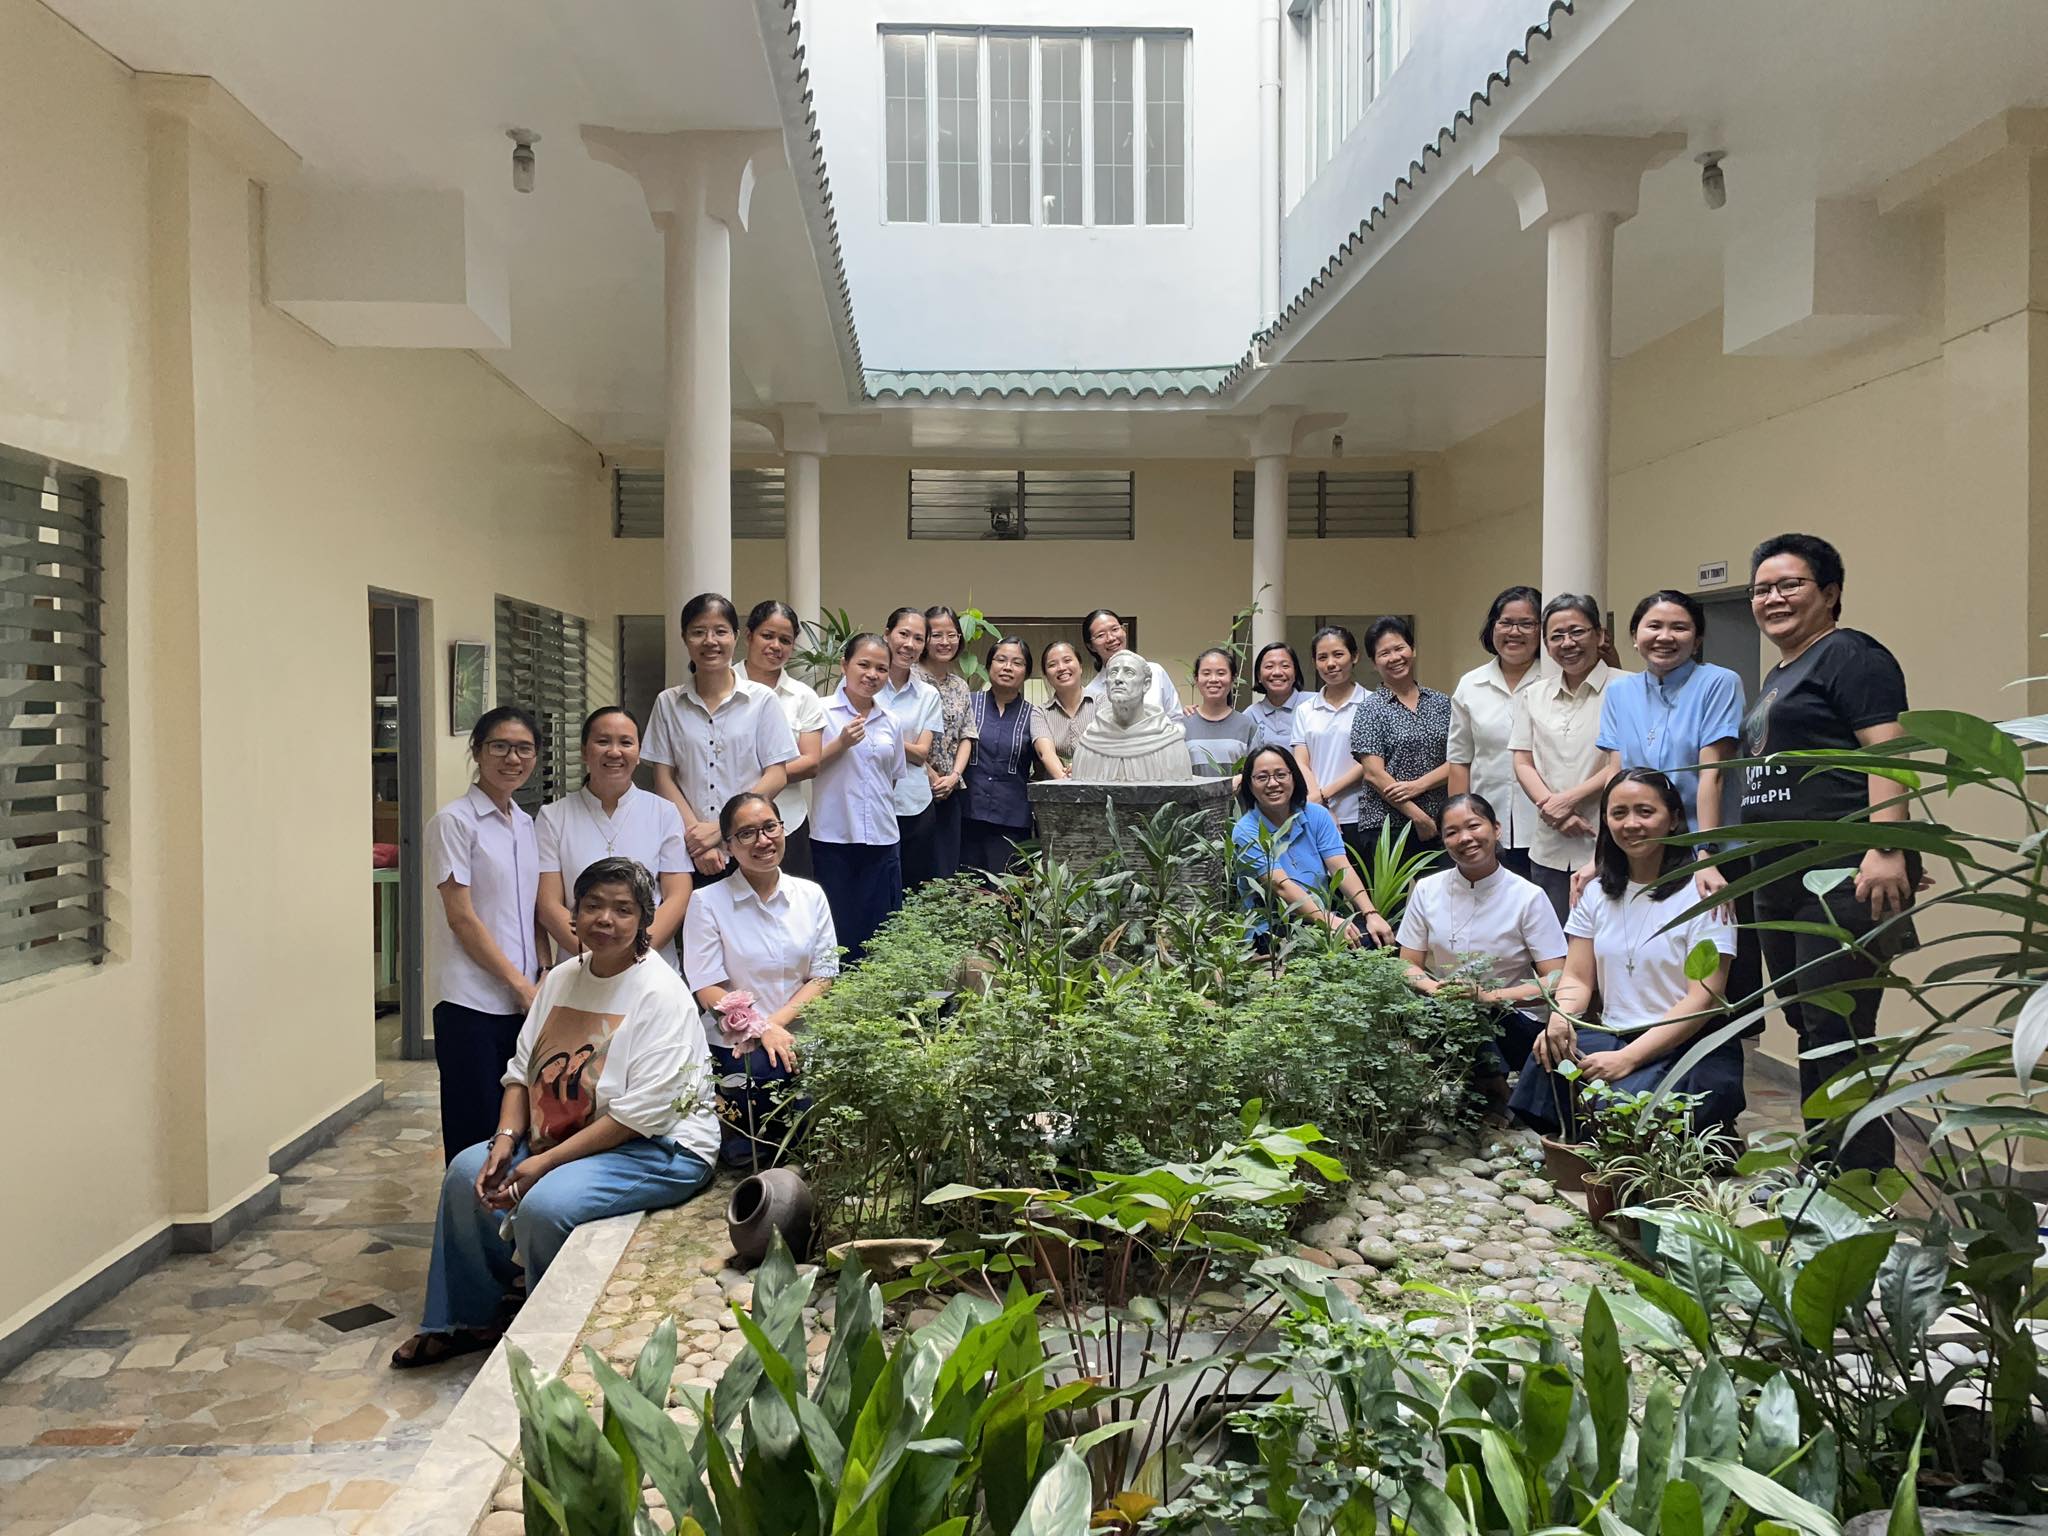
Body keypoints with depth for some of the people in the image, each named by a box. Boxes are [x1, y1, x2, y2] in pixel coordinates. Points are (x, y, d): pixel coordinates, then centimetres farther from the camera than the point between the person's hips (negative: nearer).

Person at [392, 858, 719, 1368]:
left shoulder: (661, 995, -18)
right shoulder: (561, 979, 7)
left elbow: (640, 1116, -24)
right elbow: (522, 1071, 10)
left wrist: (544, 1162, -23)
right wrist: (505, 1140, -9)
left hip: (659, 1148, -8)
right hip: (559, 1135, 8)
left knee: (544, 1204, -27)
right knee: (466, 1172, -3)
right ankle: (468, 1320, 14)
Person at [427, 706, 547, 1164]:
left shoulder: (526, 824, 13)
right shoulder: (455, 821, -6)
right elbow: (461, 918, -11)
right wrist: (519, 982, -12)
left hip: (525, 1003, 6)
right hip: (472, 1004, -6)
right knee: (474, 1135, -1)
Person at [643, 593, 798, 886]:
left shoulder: (762, 700, 2)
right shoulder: (668, 703, 7)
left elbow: (776, 777, -2)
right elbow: (664, 779, 5)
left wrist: (721, 827, -10)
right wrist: (694, 833, -9)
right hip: (688, 854, 1)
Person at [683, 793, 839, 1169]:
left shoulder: (810, 896, 8)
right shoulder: (708, 904, -1)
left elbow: (823, 978, 4)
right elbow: (710, 991, -6)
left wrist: (777, 1023, -11)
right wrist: (762, 1031, -17)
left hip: (800, 1037, 3)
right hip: (736, 1044, -3)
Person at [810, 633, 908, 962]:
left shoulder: (890, 722, 10)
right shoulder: (822, 712, -3)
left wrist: (884, 815, 14)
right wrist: (842, 743, -15)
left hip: (882, 840, 4)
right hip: (833, 839, -4)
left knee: (879, 933, 6)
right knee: (836, 931, 0)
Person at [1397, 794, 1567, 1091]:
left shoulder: (1528, 897, -5)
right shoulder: (1427, 890, 4)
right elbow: (1409, 966, 6)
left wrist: (1490, 996, -23)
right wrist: (1435, 988, -18)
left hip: (1514, 1018, -3)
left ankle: (1493, 1086, -6)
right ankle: (1490, 1072, -10)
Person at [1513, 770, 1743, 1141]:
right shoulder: (1597, 893, 14)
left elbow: (1704, 999, -12)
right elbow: (1577, 977, 10)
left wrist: (1628, 1058, -22)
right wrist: (1560, 1017, -16)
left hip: (1692, 1050, -4)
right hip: (1612, 1037, 4)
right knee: (1544, 1062, -29)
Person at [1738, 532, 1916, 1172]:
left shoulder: (1851, 655, -6)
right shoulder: (1777, 676, 23)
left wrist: (1886, 851, -27)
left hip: (1841, 875, -10)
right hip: (1780, 880, 10)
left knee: (1838, 1033, -10)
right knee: (1808, 1027, 15)